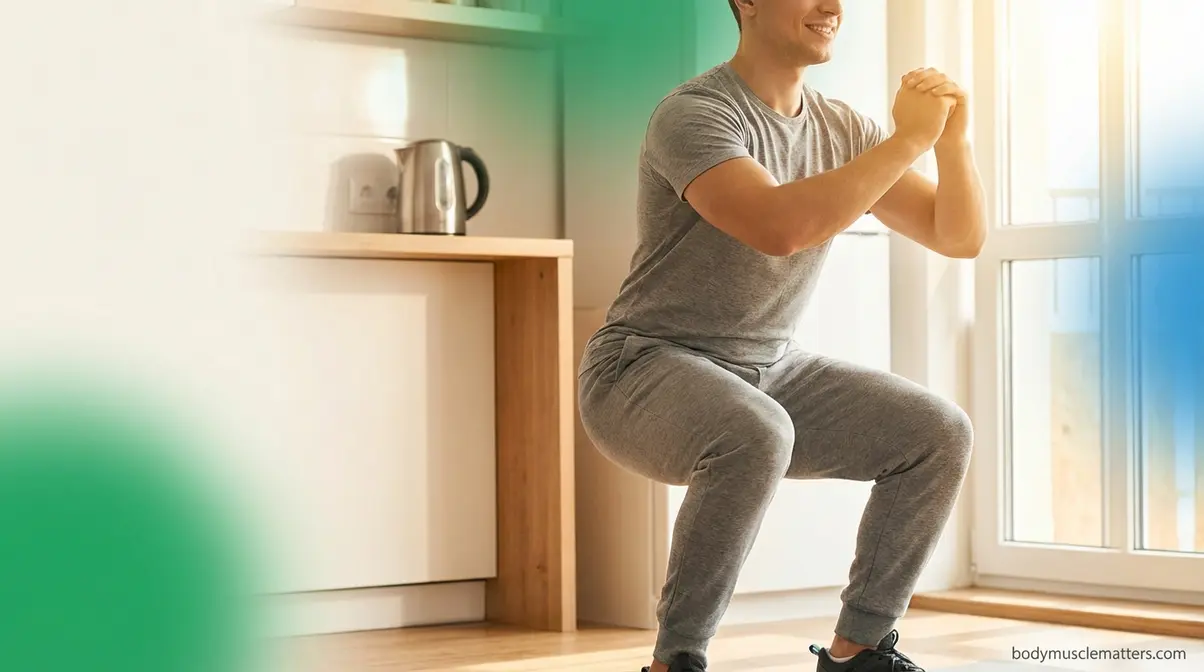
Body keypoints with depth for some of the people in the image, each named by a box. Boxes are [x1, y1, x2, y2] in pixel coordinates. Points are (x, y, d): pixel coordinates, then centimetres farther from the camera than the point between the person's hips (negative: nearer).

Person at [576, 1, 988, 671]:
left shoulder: (843, 128, 4)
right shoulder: (694, 113, -19)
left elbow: (960, 237, 4)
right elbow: (780, 227, -35)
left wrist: (954, 141, -15)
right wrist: (908, 140, -28)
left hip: (771, 370, 7)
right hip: (645, 369, -7)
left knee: (941, 433, -8)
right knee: (755, 437, -38)